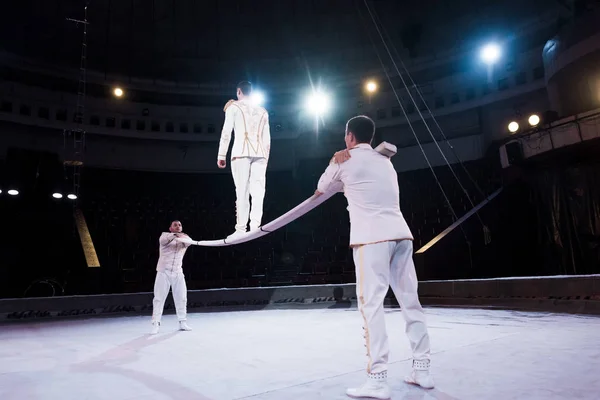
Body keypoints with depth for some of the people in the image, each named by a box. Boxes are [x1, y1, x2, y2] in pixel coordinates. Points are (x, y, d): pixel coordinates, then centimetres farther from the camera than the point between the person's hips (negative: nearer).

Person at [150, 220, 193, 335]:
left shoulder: (184, 239, 7)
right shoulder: (165, 235, 1)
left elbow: (189, 242, -18)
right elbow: (163, 240, -25)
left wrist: (185, 238, -42)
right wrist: (175, 235, -45)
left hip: (178, 273, 3)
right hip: (163, 272, -3)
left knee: (181, 298, 5)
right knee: (159, 298, -2)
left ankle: (183, 323, 16)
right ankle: (156, 324, 3)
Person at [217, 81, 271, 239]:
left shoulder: (234, 106, 10)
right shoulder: (263, 111, 23)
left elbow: (226, 132, 1)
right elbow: (267, 138, 17)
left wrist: (221, 155, 2)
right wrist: (266, 157, 20)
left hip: (242, 152, -3)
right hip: (260, 153, 3)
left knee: (242, 191, -7)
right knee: (258, 191, -4)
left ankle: (240, 230, -11)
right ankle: (255, 228, -14)